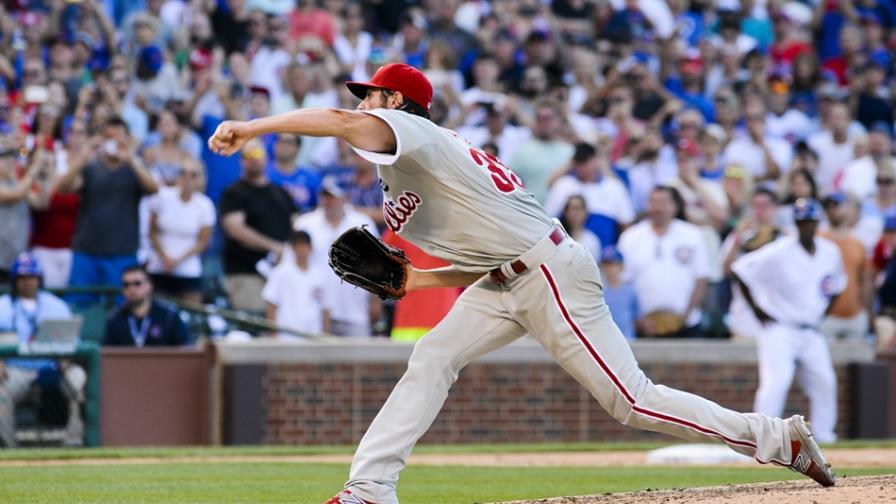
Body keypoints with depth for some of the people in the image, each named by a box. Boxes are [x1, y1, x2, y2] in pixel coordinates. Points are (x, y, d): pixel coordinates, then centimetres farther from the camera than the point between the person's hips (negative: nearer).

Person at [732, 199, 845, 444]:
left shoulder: (831, 253, 4)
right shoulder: (778, 253, -14)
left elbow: (836, 286, 23)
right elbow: (740, 270, -11)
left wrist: (822, 314, 11)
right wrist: (757, 309, -10)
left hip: (811, 332, 6)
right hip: (780, 329, -6)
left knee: (824, 383, 3)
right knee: (776, 382, -19)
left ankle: (823, 436, 15)